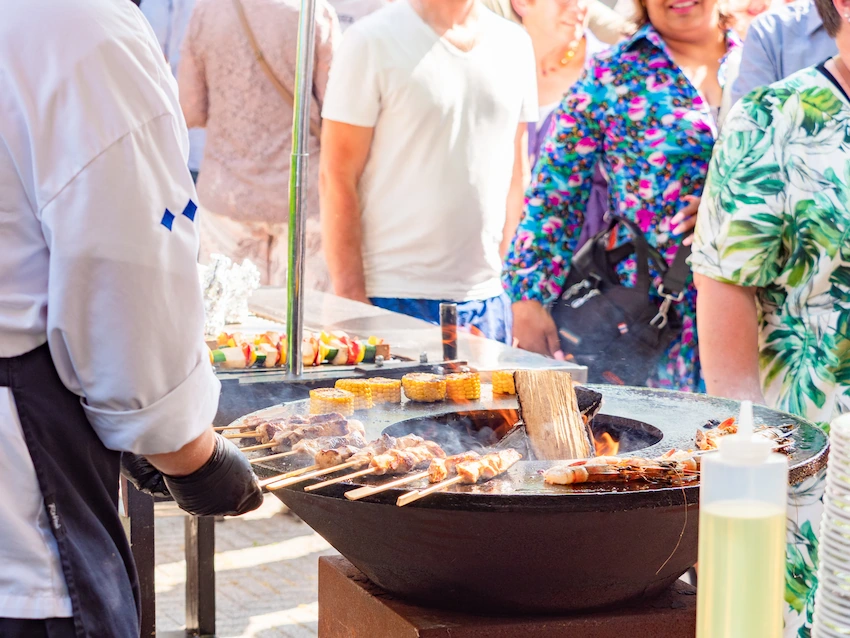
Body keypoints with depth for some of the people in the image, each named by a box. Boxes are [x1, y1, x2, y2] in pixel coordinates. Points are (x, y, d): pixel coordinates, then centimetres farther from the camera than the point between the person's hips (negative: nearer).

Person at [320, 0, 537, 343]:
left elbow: (514, 176, 15)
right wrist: (352, 301, -13)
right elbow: (337, 179, -7)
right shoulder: (372, 41, -4)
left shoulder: (514, 44, 11)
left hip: (488, 300, 5)